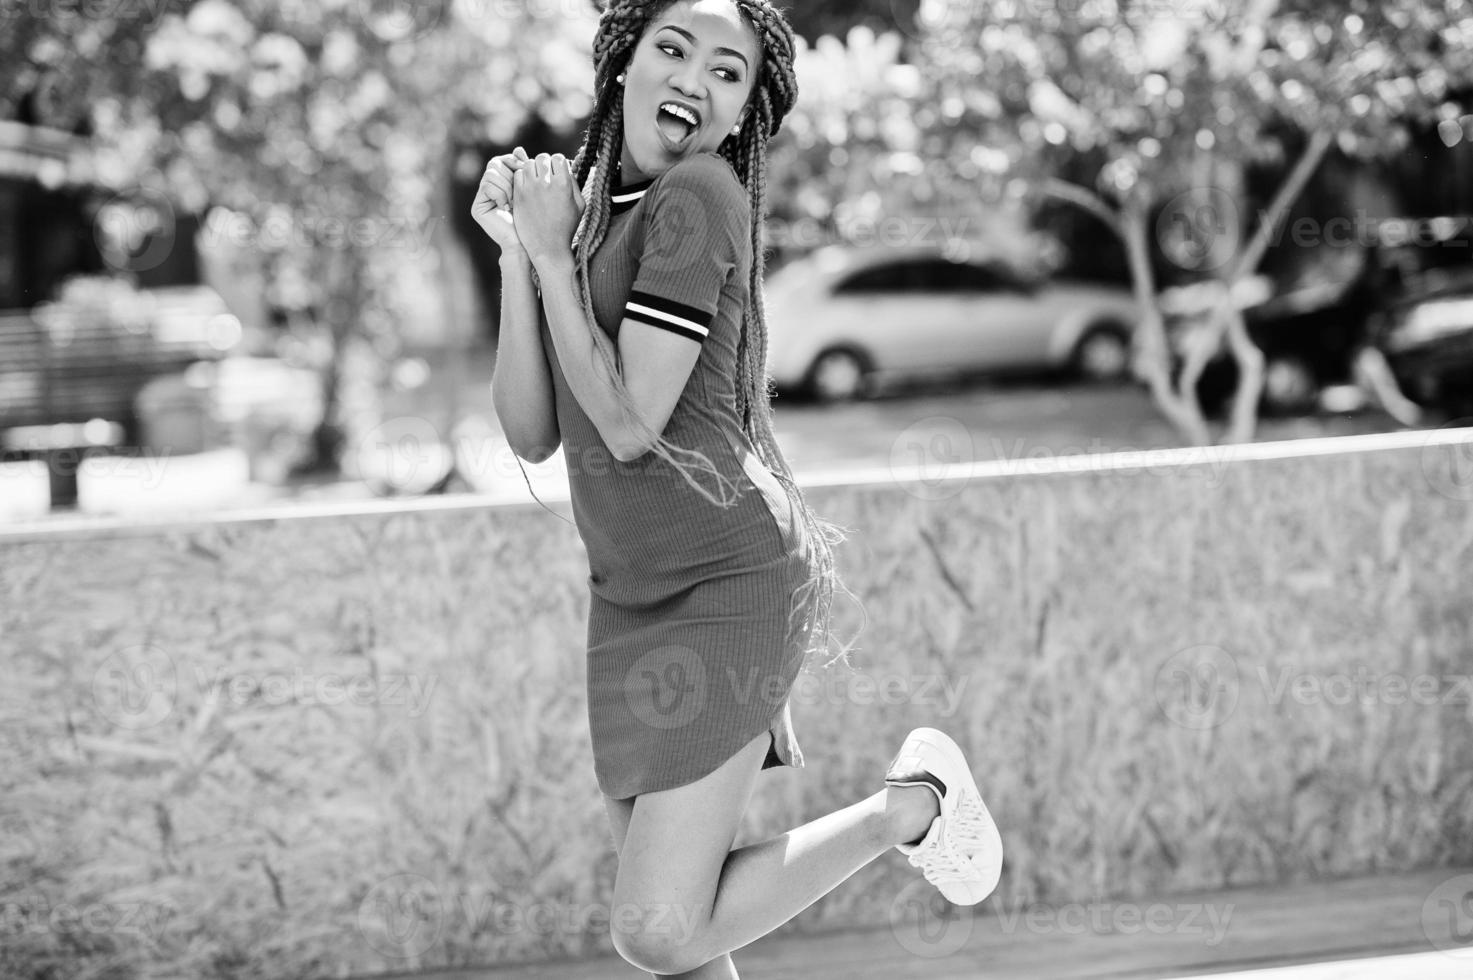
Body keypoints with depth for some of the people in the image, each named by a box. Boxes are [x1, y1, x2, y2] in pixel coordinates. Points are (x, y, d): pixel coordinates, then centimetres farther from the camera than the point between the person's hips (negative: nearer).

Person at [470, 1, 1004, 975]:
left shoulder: (700, 195, -15)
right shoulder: (582, 200, 8)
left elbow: (630, 428, -20)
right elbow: (533, 435, 1)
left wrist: (552, 251, -15)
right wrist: (515, 248, -6)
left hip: (725, 585, -7)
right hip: (629, 595, 7)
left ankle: (911, 805, 8)